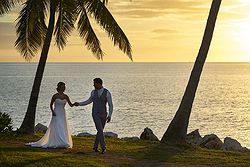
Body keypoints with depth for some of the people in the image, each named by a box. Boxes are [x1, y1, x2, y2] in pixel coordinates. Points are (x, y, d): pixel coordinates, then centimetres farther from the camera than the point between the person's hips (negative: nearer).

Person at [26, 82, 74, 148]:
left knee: (63, 130, 2)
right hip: (56, 114, -4)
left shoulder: (65, 96, 4)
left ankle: (63, 143, 7)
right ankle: (57, 143, -5)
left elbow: (70, 105, 2)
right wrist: (52, 111, -13)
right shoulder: (55, 96, -6)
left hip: (63, 114, 5)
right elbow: (51, 105, 1)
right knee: (57, 129, -8)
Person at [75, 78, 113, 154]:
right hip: (95, 114, 0)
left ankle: (95, 146, 34)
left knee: (100, 131, 14)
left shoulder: (107, 93, -11)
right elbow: (89, 101, 17)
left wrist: (109, 116, -24)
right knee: (100, 130, -16)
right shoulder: (93, 92, -1)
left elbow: (110, 105, -14)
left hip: (103, 115, 0)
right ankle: (103, 148, -13)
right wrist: (79, 103, 12)